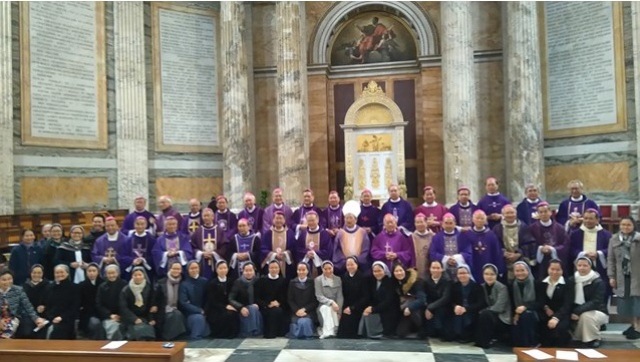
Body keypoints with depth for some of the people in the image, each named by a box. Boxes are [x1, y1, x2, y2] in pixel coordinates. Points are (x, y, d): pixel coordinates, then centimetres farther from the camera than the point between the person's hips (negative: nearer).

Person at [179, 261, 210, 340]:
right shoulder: (184, 284, -3)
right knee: (199, 318, -34)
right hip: (190, 313, -3)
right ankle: (195, 340, -21)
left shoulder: (204, 281, 7)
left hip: (204, 312, 3)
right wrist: (199, 310, -16)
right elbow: (183, 303, -10)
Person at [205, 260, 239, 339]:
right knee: (229, 314, -33)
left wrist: (231, 306, -11)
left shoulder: (230, 282, 10)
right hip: (214, 310, -4)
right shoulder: (212, 283, -2)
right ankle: (219, 333, -11)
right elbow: (212, 301, -9)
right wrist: (225, 307, -21)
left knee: (235, 314, -30)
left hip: (228, 307, 4)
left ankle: (232, 333, -9)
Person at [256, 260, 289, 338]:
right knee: (273, 312, -32)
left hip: (280, 307, 1)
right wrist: (268, 304, -12)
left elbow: (286, 297, 8)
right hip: (265, 307, -1)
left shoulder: (283, 281, 11)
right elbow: (257, 298, 3)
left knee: (278, 311, -33)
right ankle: (269, 333, -18)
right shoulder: (262, 280, 9)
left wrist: (278, 303, -12)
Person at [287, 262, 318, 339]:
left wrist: (304, 309, -11)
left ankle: (306, 338, -5)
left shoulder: (312, 282, 3)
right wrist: (297, 310, -10)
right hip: (295, 312, 1)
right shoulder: (292, 282, 10)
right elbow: (290, 300, 7)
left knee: (304, 322, -33)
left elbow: (315, 301, 2)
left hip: (308, 312, -1)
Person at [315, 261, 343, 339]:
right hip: (323, 305, -3)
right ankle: (328, 332, -44)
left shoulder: (338, 280, 9)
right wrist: (331, 302, -23)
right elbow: (319, 296, -8)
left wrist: (339, 310, -13)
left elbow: (340, 296, 3)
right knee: (326, 308, -34)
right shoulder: (318, 280, 0)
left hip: (335, 306, 3)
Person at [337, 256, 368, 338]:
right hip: (346, 310, 4)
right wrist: (345, 308, -7)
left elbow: (365, 297, -7)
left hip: (357, 311, -4)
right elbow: (343, 295, 8)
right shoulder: (344, 277, 8)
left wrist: (352, 308, -9)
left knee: (353, 333, -17)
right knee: (342, 333, -12)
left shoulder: (362, 278, -4)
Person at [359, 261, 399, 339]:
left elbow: (388, 301, -17)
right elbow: (370, 298, 8)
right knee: (365, 315, -21)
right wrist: (369, 307, -14)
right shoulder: (372, 282, 9)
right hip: (377, 312, 6)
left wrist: (373, 309, -21)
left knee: (369, 317, -24)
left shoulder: (390, 282, -9)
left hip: (389, 313, -6)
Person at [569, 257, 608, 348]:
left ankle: (594, 339, -8)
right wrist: (573, 312, -21)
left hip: (597, 312, -4)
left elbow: (596, 302, -24)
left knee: (585, 315, -35)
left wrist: (578, 311, -34)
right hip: (577, 312, 4)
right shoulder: (572, 280, 0)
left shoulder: (598, 282, -13)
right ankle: (578, 337, 11)